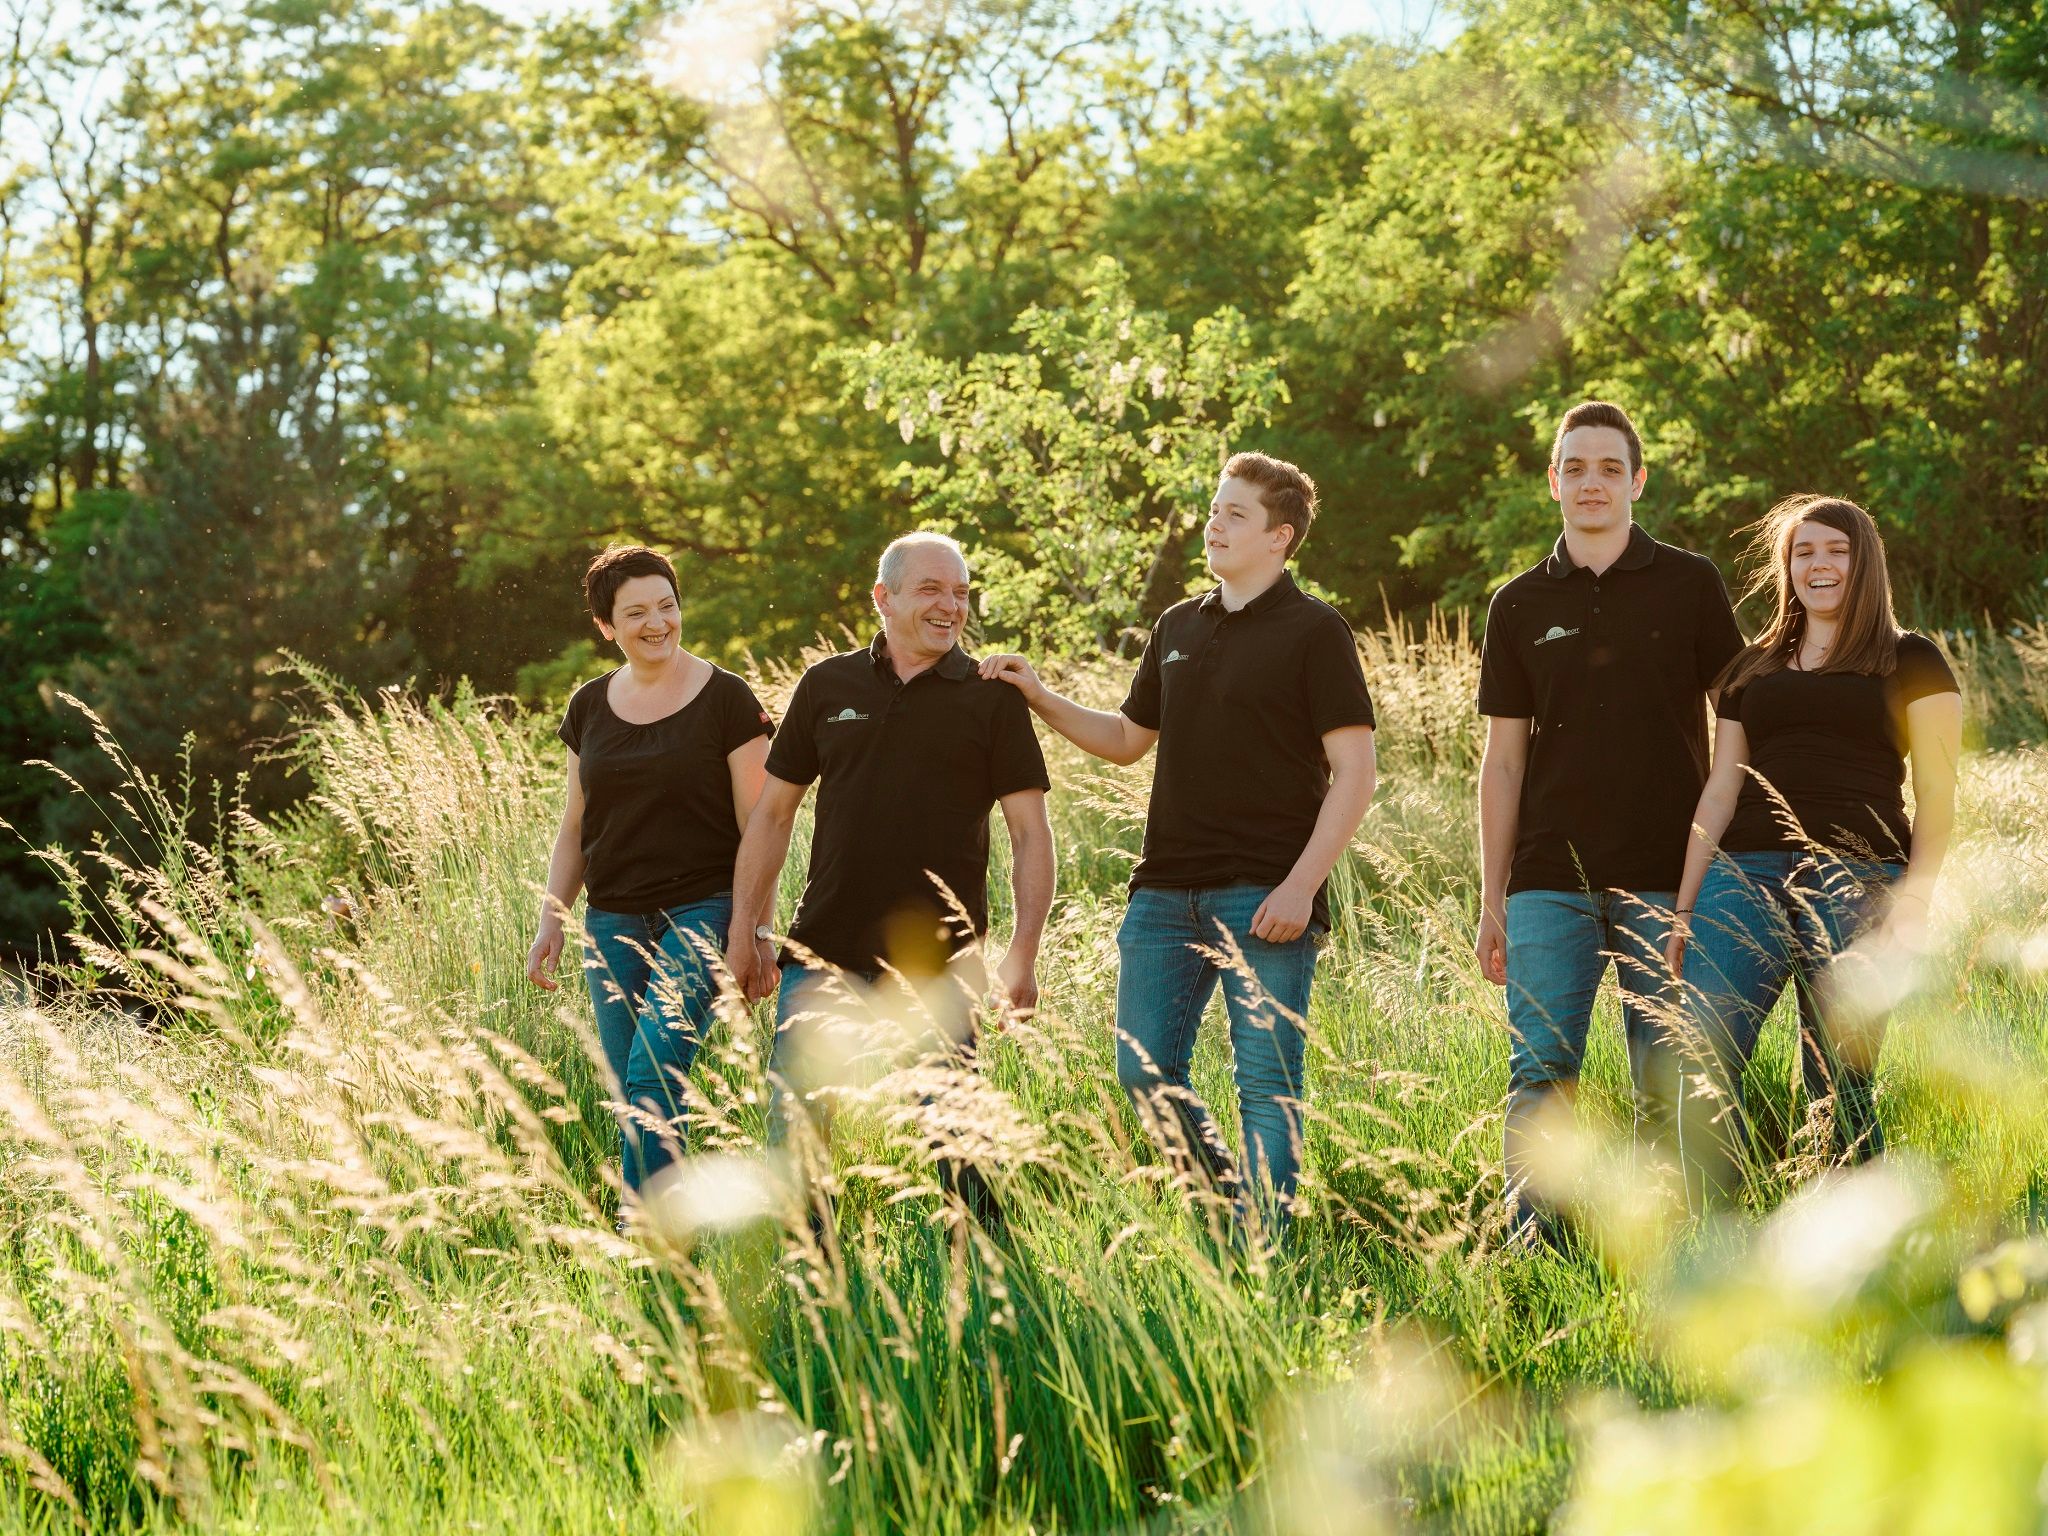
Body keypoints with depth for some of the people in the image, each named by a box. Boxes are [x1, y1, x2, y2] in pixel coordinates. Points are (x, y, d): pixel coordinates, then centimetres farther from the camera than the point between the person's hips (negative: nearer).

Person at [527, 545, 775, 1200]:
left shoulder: (726, 699, -4)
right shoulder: (589, 707, 10)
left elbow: (757, 825, -4)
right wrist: (551, 920, 10)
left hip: (701, 911, -5)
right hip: (612, 922, 5)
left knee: (653, 1074, -19)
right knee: (631, 1098, 3)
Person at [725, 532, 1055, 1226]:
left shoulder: (992, 700, 1)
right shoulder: (828, 686, 7)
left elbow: (1030, 833, -1)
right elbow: (773, 811, 13)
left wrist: (1024, 954, -10)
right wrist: (745, 929, 9)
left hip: (939, 962, -2)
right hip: (823, 953, 2)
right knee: (791, 1128, 1)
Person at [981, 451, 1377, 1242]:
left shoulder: (1314, 632, -4)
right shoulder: (1178, 629, 15)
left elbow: (1354, 771, -8)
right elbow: (1127, 738, 26)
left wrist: (1301, 886, -16)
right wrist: (1041, 699, 10)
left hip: (1264, 900, -6)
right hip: (1166, 893, 6)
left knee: (1266, 1085, -2)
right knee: (1145, 1072, 4)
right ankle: (1228, 1200, 23)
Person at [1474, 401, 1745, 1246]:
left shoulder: (1690, 586, 5)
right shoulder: (1519, 605, 9)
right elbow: (1503, 759, 11)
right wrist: (1491, 900, 6)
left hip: (1665, 879, -1)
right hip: (1551, 881, 1)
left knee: (1666, 1083, 0)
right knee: (1539, 1074, -6)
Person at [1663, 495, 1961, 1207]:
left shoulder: (1909, 661, 11)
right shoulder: (1752, 670, 22)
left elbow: (1936, 792, 4)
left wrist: (1915, 897, -9)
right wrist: (1684, 908, 14)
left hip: (1857, 880, -3)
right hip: (1745, 877, 3)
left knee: (1840, 1085, -6)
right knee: (1705, 1067, -12)